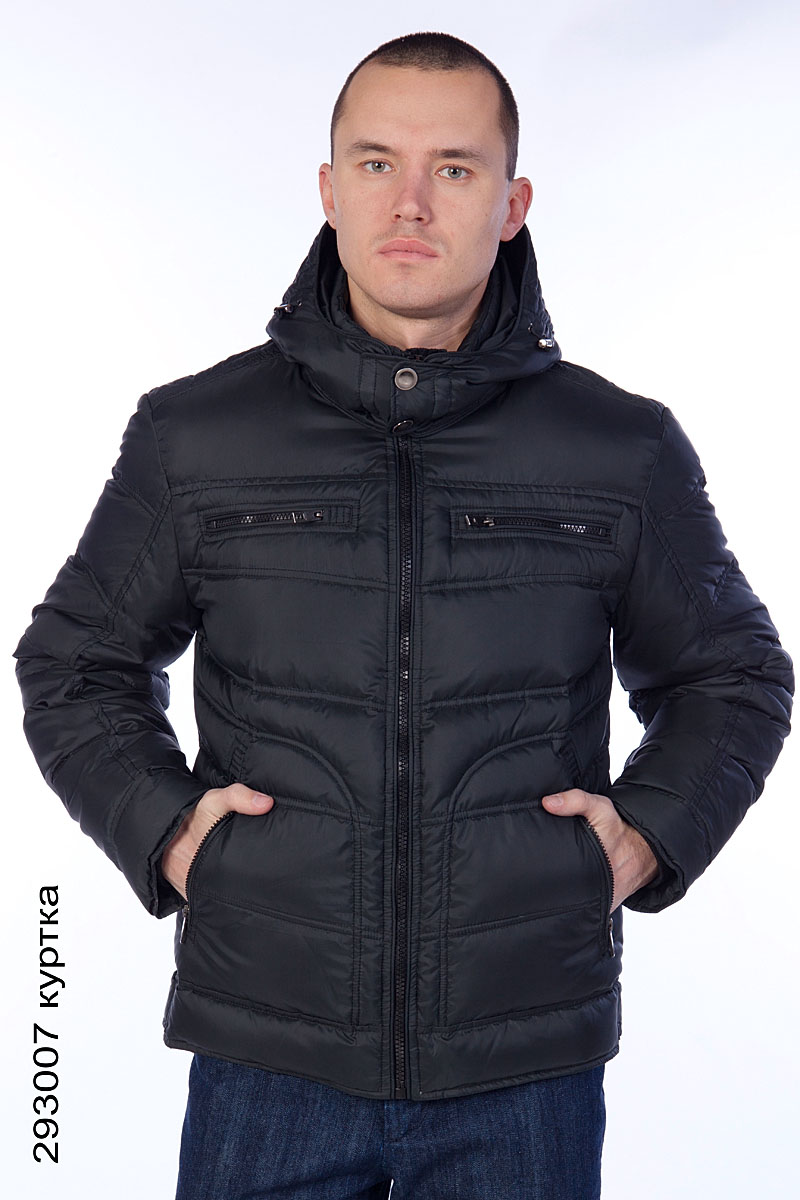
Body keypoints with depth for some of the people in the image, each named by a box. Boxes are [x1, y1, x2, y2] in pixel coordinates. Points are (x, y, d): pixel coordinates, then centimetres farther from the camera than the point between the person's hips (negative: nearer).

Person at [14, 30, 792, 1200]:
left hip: (528, 1065, 0)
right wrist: (160, 829, -1)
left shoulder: (624, 451, 1)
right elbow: (75, 664, 13)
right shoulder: (193, 437, 1)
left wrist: (646, 837, 0)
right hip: (267, 1056, 1)